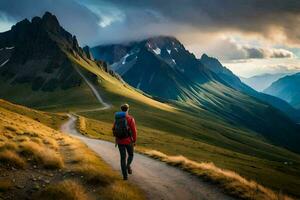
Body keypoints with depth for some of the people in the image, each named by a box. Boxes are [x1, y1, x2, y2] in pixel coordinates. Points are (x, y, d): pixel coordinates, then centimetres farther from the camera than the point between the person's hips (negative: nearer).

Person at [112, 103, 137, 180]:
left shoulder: (117, 118, 4)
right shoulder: (130, 118, -11)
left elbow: (114, 130, 10)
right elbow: (134, 131, -13)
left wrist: (116, 140, 21)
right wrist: (134, 141, 0)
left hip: (120, 140, 3)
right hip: (128, 140, -3)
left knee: (123, 158, 10)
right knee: (130, 155, 22)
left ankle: (125, 175, 6)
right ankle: (128, 166, -6)